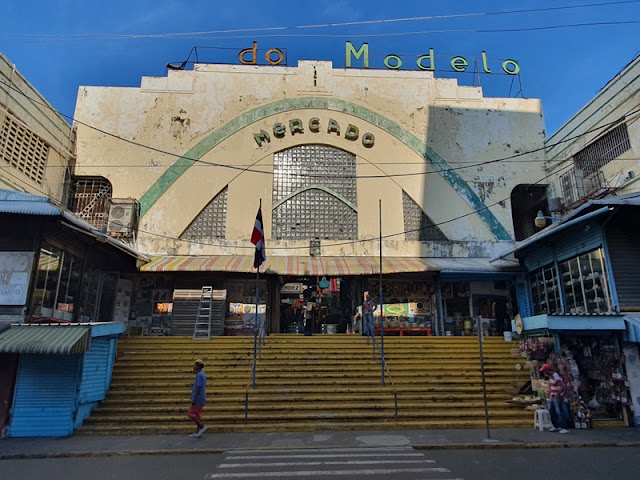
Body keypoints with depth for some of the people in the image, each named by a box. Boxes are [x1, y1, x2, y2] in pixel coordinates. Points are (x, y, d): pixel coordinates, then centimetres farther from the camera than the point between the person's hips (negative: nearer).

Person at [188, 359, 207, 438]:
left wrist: (194, 399, -22)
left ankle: (202, 427, -3)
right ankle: (198, 432, 13)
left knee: (191, 414, -2)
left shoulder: (199, 375, -17)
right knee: (197, 414, 11)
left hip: (198, 399, -9)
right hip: (201, 399, 9)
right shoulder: (202, 374, 13)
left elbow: (199, 388, -23)